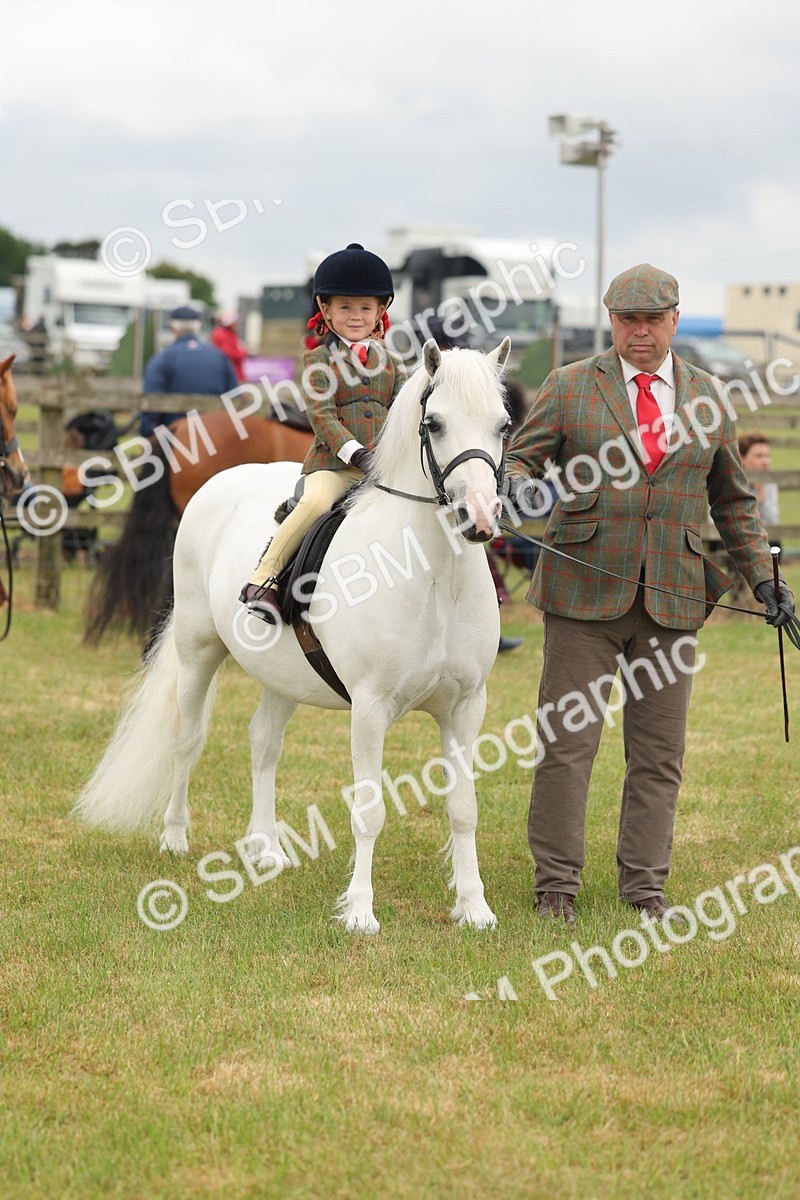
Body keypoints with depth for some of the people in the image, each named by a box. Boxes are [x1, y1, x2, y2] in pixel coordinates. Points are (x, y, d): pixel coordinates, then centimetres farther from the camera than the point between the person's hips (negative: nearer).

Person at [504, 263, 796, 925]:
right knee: (567, 739, -2)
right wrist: (516, 485, -20)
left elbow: (733, 498, 17)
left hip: (672, 594, 2)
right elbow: (522, 456, 5)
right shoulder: (569, 387, 5)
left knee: (659, 749, 4)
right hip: (585, 589, -2)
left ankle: (645, 885, 13)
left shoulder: (705, 396, 11)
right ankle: (558, 884, 8)